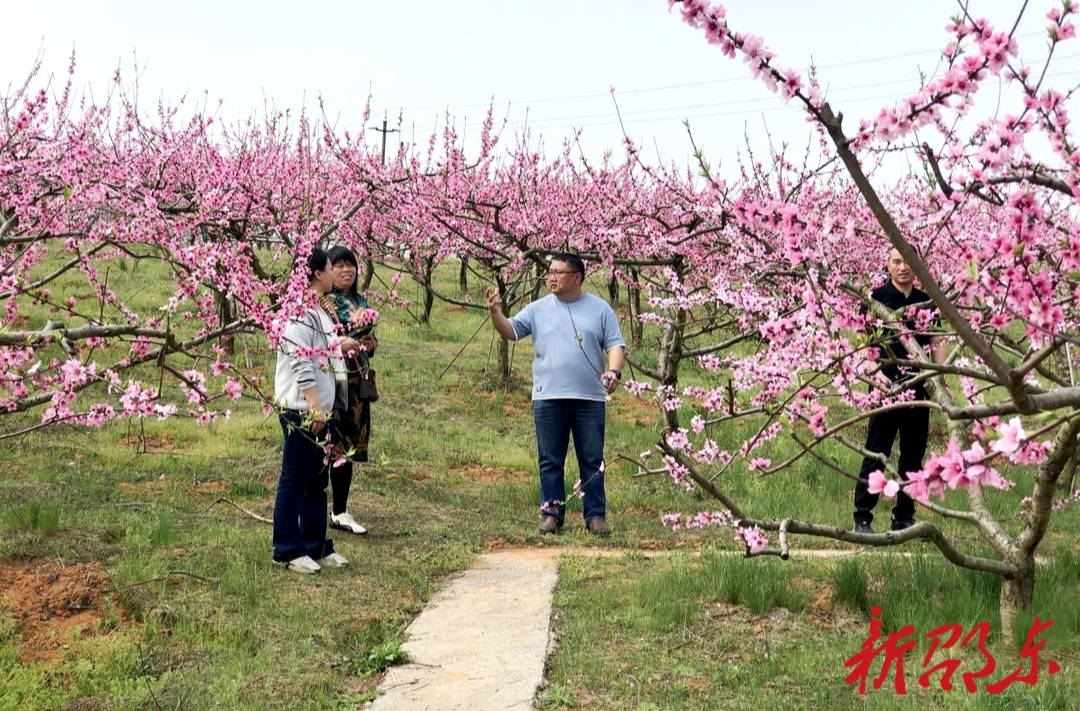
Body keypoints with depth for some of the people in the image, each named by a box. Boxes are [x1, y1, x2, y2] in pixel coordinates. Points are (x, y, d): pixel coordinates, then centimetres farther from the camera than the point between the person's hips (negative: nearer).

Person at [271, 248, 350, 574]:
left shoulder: (319, 312, 17)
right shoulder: (300, 313, -14)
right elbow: (301, 364, -20)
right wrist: (315, 407, -22)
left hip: (319, 410, 10)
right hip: (302, 411, -10)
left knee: (317, 480, 14)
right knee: (294, 481, -3)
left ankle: (316, 546, 22)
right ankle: (287, 551, 4)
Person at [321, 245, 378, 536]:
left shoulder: (360, 301, 15)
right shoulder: (323, 301, -8)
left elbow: (371, 338, 23)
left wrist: (369, 342, 1)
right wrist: (340, 344, -25)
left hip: (357, 381, 8)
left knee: (350, 445, 11)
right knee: (334, 444, -5)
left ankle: (340, 511, 19)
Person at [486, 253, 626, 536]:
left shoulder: (600, 309, 5)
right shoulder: (538, 309, 7)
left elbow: (615, 344, 2)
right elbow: (510, 331, 2)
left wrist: (614, 371, -16)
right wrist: (495, 313, -17)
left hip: (589, 398, -1)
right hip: (548, 398, 1)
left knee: (592, 460, 6)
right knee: (550, 461, 7)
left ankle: (596, 515, 13)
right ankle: (551, 513, 16)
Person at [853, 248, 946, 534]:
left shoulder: (926, 301, 11)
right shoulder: (876, 298, -2)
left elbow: (936, 343, 16)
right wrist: (875, 371, -19)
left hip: (918, 388, 5)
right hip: (886, 387, -5)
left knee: (913, 456, 9)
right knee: (876, 454, -3)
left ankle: (904, 519, 18)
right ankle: (862, 519, 4)